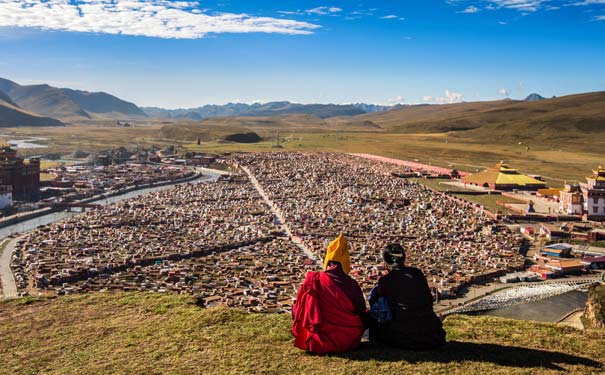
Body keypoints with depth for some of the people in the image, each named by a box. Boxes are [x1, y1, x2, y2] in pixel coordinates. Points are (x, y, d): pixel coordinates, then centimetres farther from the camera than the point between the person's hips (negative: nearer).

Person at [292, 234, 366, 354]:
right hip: (348, 342, -1)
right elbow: (362, 314, 2)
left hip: (317, 344, 1)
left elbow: (299, 312, 1)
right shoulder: (351, 285, -11)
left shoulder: (311, 281, -9)